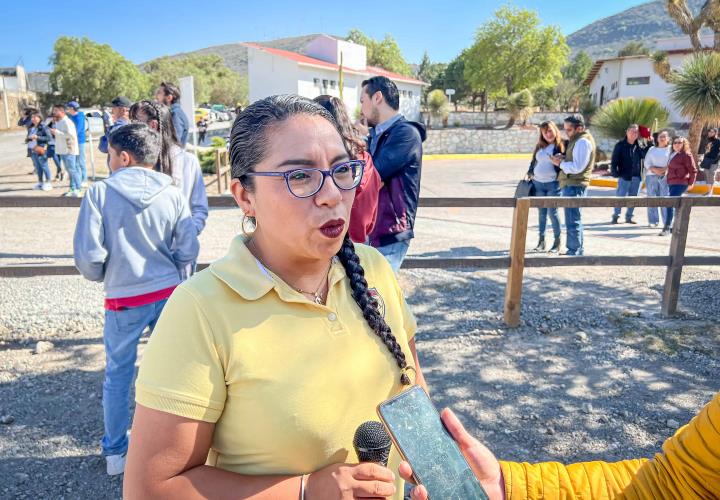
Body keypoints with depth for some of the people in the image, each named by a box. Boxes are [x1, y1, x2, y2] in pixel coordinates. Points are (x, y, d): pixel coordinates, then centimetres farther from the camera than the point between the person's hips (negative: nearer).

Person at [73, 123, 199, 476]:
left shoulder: (100, 193, -10)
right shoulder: (172, 193, -5)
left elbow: (87, 255, -12)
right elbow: (188, 251, -5)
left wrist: (101, 277, 9)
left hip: (124, 299, -2)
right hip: (169, 293, 2)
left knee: (118, 375, 15)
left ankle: (116, 453, 28)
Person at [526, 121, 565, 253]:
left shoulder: (561, 145, -2)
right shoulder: (540, 146, 13)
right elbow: (534, 161, 21)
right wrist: (530, 173, 10)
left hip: (553, 184, -5)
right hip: (538, 183, 5)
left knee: (552, 212, -4)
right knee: (541, 213, 9)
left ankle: (557, 242, 7)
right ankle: (541, 241, 16)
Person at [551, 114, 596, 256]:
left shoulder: (583, 142, -15)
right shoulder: (577, 140, 17)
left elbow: (577, 167, -23)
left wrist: (560, 163, -11)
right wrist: (563, 158, 6)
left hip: (574, 185, -11)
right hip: (571, 184, 11)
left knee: (572, 220, -8)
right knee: (575, 219, 17)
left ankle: (573, 252, -3)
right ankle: (579, 250, 26)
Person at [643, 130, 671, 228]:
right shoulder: (652, 149, 17)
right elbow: (647, 162, 7)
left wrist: (665, 169, -16)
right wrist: (654, 169, -10)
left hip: (665, 176, -2)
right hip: (651, 176, 2)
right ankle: (653, 221, 6)